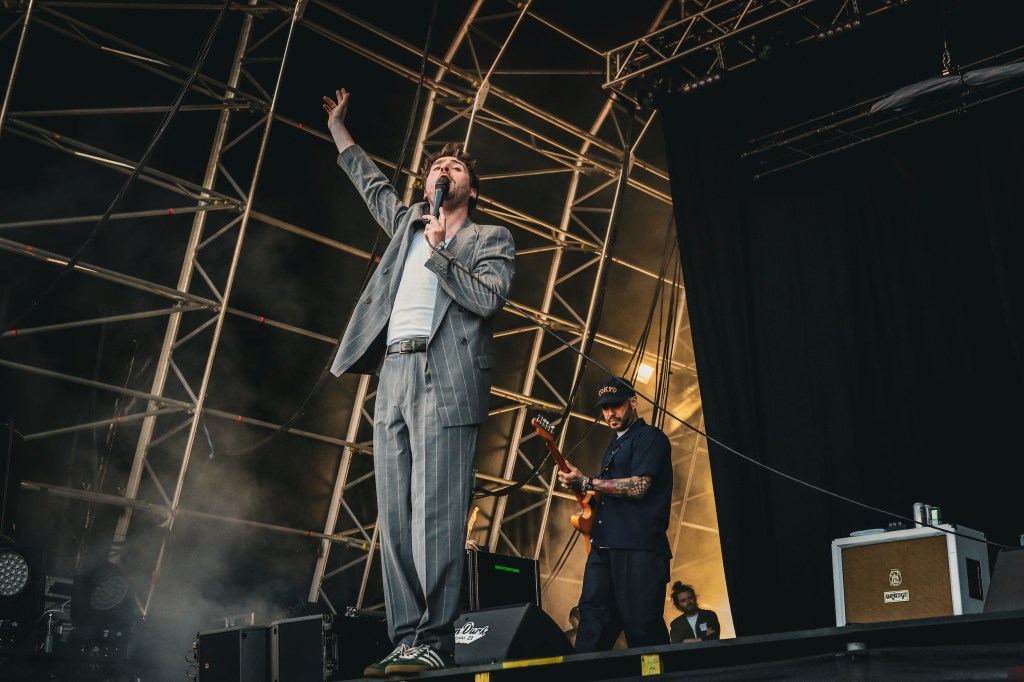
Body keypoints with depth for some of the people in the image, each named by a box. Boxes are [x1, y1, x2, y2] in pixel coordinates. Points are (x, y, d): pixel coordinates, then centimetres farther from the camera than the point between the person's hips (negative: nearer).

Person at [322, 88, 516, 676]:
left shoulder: (492, 240, 11)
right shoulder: (408, 224, 26)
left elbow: (488, 298, -5)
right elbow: (373, 183, 42)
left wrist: (439, 254, -5)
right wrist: (339, 129, 49)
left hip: (444, 378, -6)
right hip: (393, 376, 6)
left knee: (436, 514, -14)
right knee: (395, 517, 0)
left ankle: (435, 642, -15)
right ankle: (406, 640, 0)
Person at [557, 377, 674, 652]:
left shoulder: (649, 437, -4)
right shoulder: (615, 443, 25)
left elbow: (637, 487, -16)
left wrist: (586, 482, -12)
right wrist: (577, 483, 12)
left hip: (638, 547, -9)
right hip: (604, 546, 9)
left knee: (642, 626, -7)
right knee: (593, 615, 3)